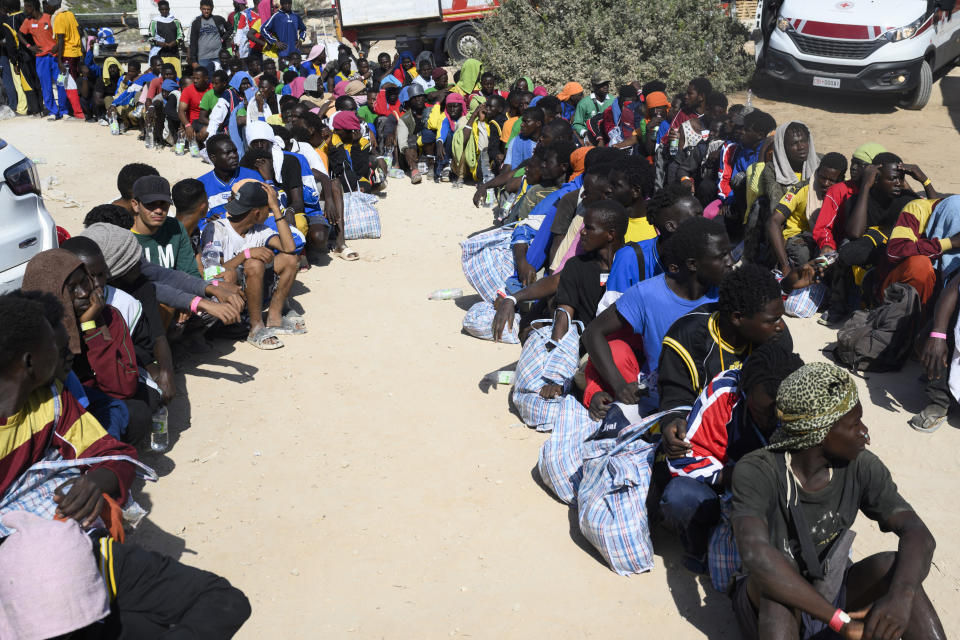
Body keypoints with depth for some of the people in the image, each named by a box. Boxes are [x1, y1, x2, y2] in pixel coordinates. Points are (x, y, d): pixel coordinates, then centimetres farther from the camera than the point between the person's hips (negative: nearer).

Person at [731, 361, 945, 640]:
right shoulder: (757, 472, -28)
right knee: (779, 576, -36)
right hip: (771, 609, -4)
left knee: (893, 564, -23)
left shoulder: (861, 467, -12)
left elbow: (918, 534, -19)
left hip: (832, 593, 4)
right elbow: (756, 555, -42)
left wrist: (901, 595, -40)